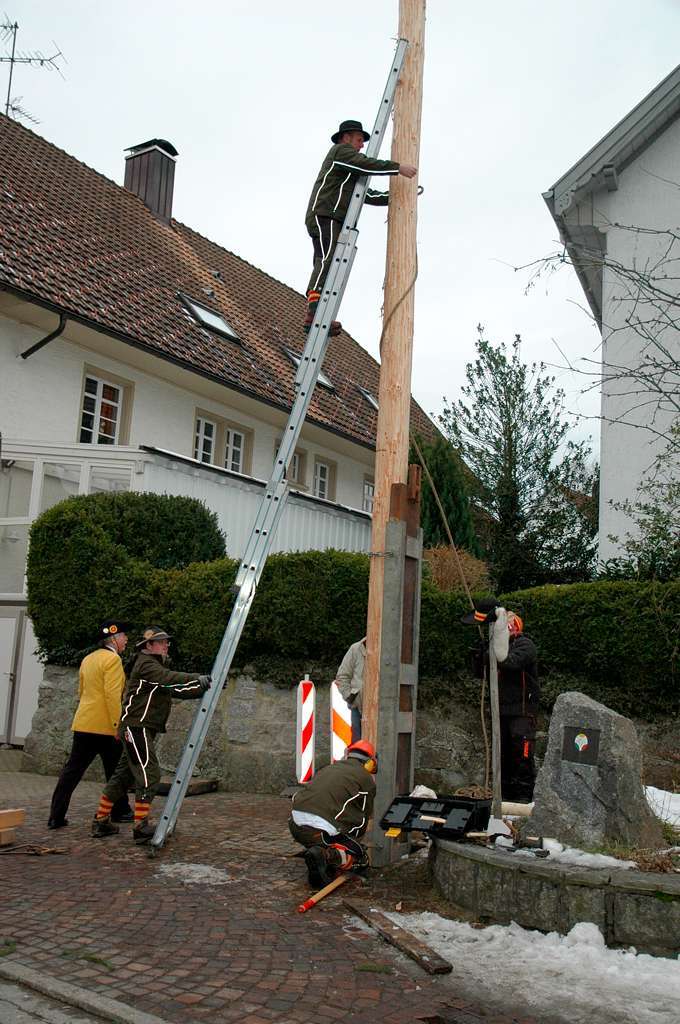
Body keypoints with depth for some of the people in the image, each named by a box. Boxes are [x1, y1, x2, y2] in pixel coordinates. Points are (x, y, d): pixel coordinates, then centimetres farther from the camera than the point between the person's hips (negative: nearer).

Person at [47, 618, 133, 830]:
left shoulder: (88, 659, 14)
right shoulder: (112, 659, -12)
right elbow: (113, 695, -19)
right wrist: (118, 725, -17)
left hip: (83, 723, 7)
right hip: (105, 726, -7)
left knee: (73, 769, 5)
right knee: (115, 770, 9)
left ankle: (56, 816, 1)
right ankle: (120, 811, 19)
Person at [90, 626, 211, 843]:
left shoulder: (155, 666, 23)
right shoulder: (145, 664, -8)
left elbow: (179, 690, 16)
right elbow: (168, 678, -27)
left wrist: (205, 689, 5)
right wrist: (197, 679, -33)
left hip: (143, 730, 10)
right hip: (137, 727, -10)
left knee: (124, 775, 13)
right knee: (149, 774, -12)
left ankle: (101, 822, 20)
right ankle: (141, 827, -11)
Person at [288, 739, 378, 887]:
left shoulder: (329, 768, 26)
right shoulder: (366, 779, 9)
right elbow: (363, 818, 15)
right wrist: (352, 841, 34)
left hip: (295, 824, 7)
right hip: (321, 830, -7)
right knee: (360, 857, 9)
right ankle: (327, 856, -17)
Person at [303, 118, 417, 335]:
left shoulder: (347, 171, 37)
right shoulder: (340, 150, 7)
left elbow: (368, 195, 32)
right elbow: (366, 164, -13)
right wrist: (398, 167, -16)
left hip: (331, 222, 10)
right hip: (325, 216, -10)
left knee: (325, 265, -3)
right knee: (328, 260, -24)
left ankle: (313, 318, -14)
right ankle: (315, 313, -39)